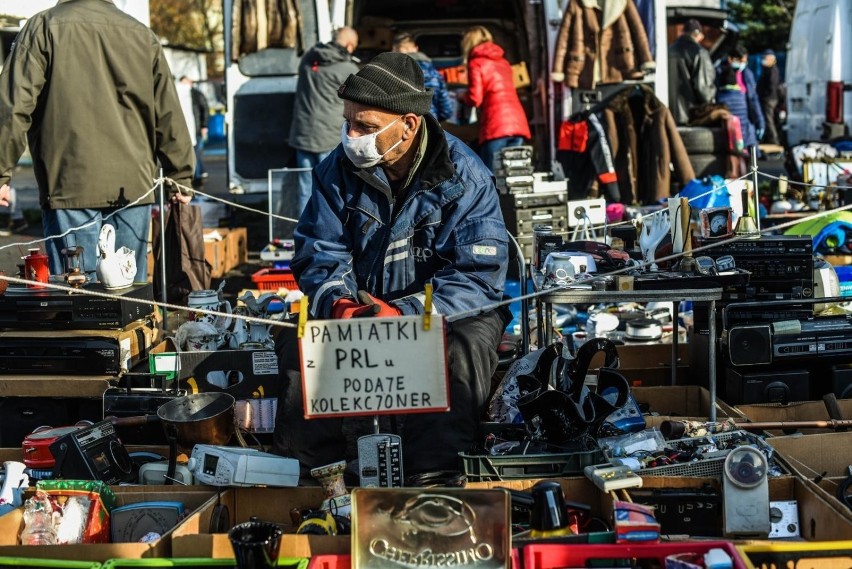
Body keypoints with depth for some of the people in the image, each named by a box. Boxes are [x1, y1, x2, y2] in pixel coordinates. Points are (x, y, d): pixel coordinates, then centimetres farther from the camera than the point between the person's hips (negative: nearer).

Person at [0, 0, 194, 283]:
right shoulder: (142, 34, 12)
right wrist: (180, 177, 19)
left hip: (70, 183, -3)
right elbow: (168, 115, 13)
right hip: (133, 185, 3)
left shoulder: (43, 27, 2)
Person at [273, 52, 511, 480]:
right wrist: (338, 302, -26)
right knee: (299, 343, -23)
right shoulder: (338, 170, -1)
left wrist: (406, 314, -35)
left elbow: (478, 274, -20)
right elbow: (318, 253, -2)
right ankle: (303, 472, -13)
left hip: (447, 311, -3)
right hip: (362, 304, 3)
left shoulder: (463, 176, -13)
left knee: (462, 349, -36)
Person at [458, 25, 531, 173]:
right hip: (518, 123, 6)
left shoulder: (476, 63, 4)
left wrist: (463, 97, 17)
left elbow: (474, 98, -4)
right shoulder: (502, 62, 24)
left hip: (496, 126, -6)